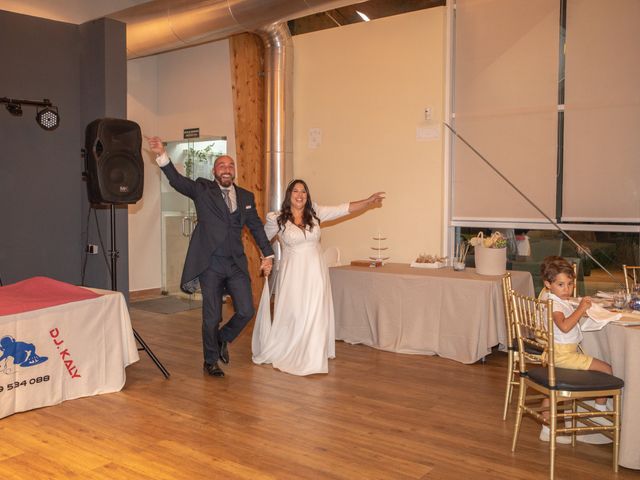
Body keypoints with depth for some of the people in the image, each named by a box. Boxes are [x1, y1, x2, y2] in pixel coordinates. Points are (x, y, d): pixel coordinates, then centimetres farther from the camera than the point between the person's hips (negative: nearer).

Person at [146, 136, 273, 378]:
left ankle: (223, 338, 29)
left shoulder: (246, 197, 10)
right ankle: (211, 361, 24)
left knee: (246, 311, 0)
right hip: (211, 265, -3)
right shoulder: (202, 189, 2)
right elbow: (176, 180, -10)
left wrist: (267, 255, 15)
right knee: (212, 317, 4)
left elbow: (256, 226, 17)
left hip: (237, 264, 3)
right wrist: (162, 155, -23)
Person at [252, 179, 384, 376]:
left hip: (315, 272, 2)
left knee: (314, 315, 4)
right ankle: (285, 355, 22)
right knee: (291, 315, 3)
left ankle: (312, 359, 16)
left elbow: (344, 209, -5)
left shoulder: (315, 213, 0)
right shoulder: (277, 219, -5)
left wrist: (369, 202, -12)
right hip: (293, 273, -2)